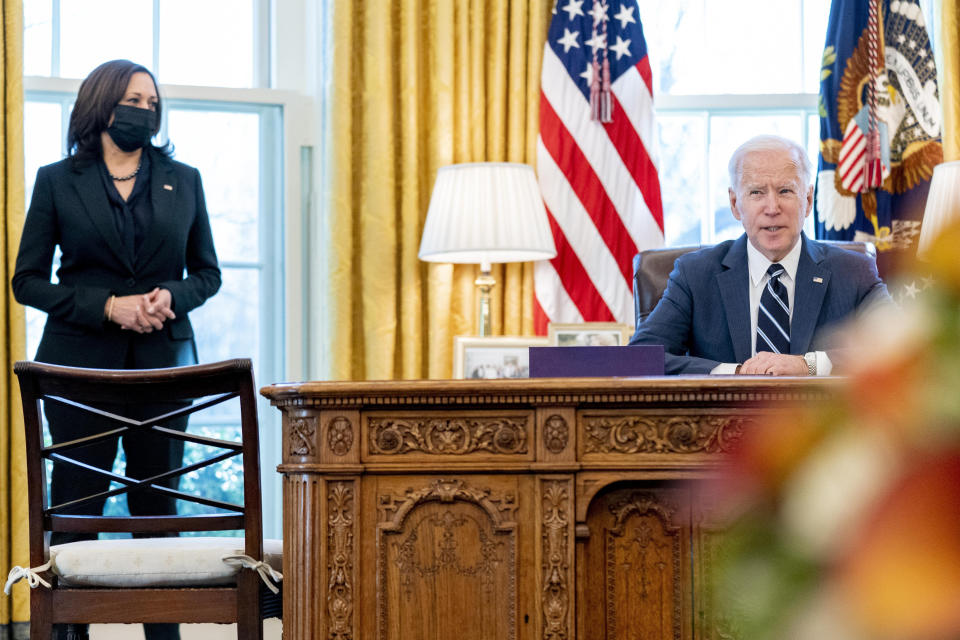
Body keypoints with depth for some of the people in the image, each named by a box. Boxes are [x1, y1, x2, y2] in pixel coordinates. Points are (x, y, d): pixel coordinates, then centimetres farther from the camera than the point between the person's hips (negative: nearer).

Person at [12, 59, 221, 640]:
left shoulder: (183, 180, 11)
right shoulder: (58, 181, 4)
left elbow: (208, 272, 15)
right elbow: (27, 280, 1)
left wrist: (171, 296, -8)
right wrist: (108, 305, -12)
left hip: (163, 360, 2)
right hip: (82, 362, -2)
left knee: (159, 506, 4)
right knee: (75, 509, -3)